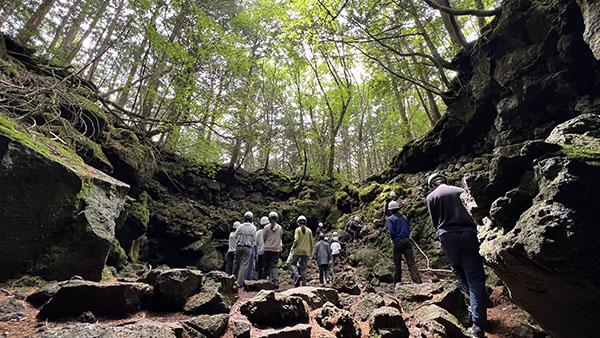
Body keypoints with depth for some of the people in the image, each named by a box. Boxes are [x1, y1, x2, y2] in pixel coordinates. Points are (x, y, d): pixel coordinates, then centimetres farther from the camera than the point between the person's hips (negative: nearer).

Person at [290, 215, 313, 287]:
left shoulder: (298, 229, -4)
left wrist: (293, 247, 3)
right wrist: (311, 251, 15)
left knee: (293, 263, 14)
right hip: (306, 251, 3)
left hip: (298, 250, -3)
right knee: (303, 267, 8)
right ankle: (304, 283, 5)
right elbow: (311, 241, 6)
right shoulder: (309, 230, 6)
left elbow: (296, 240, -14)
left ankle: (297, 275, -10)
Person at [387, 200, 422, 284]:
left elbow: (391, 232, -14)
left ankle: (397, 282, 18)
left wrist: (393, 239, 5)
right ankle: (417, 280, -12)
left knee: (397, 263, 7)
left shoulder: (390, 219, -6)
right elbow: (409, 230, 14)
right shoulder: (404, 217, 12)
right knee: (411, 262, 0)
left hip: (397, 242, -4)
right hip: (407, 241, 4)